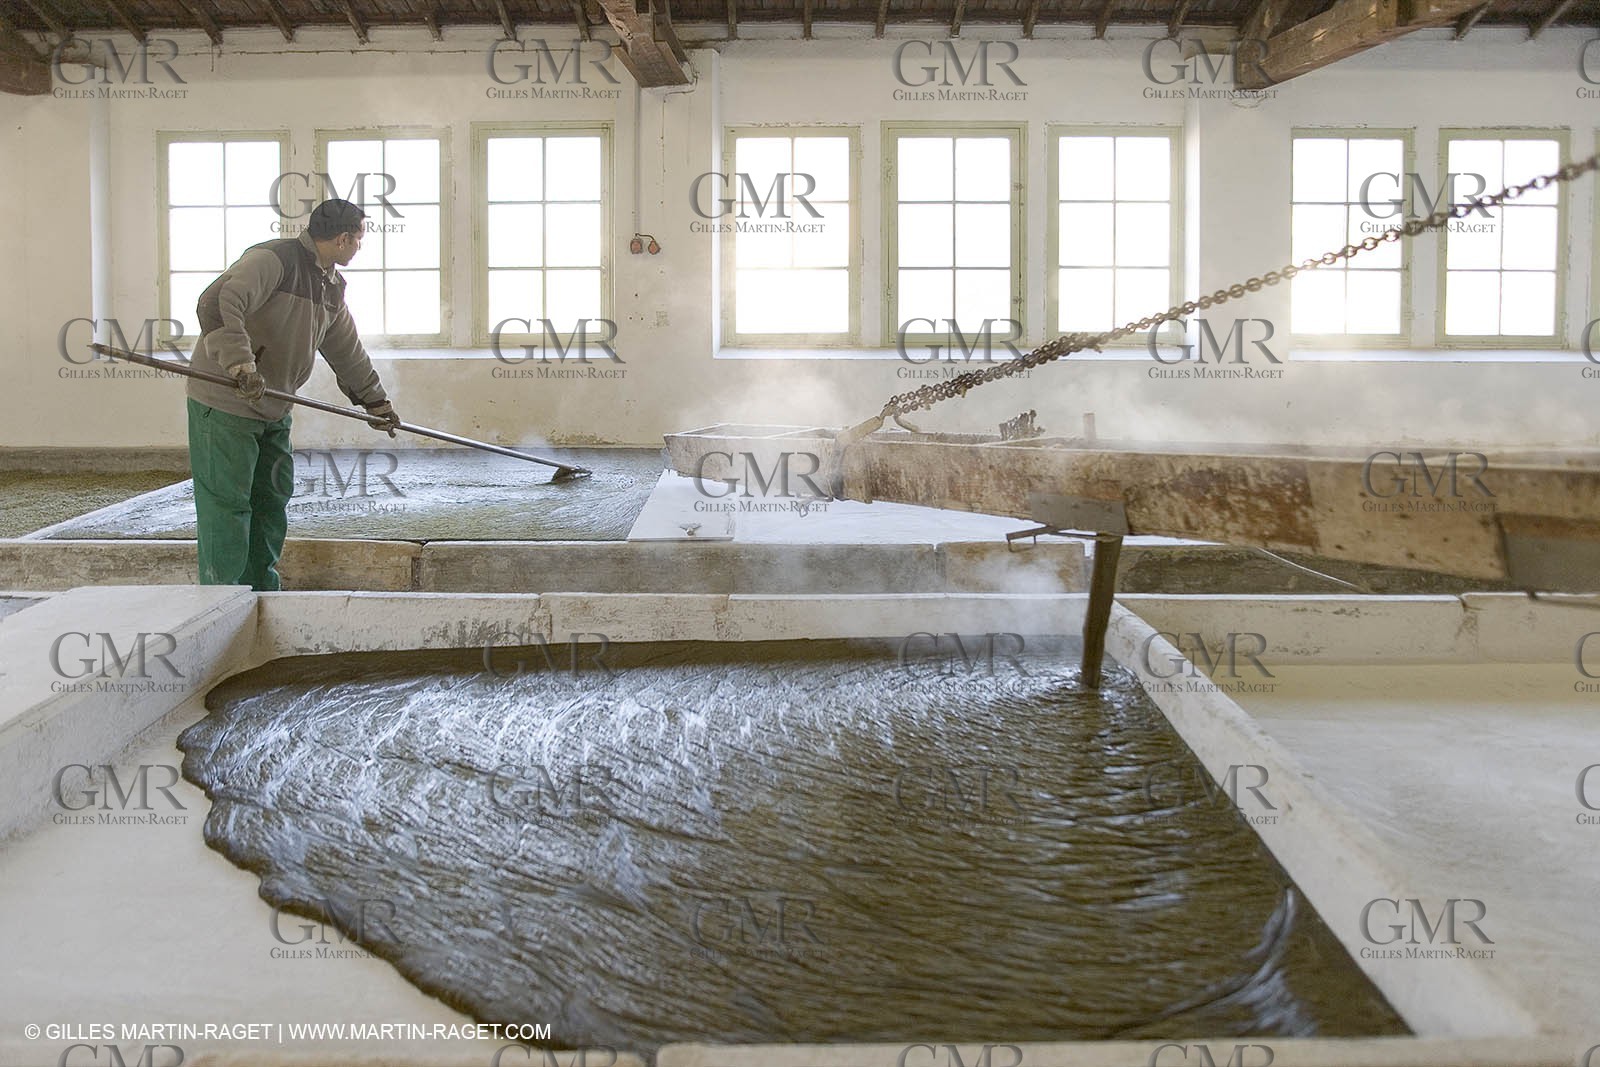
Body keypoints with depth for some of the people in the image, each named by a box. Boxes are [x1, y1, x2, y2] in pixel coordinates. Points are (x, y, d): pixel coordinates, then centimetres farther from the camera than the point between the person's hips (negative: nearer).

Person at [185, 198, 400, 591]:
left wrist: (376, 402, 31)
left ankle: (263, 593, 26)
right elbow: (218, 304, -31)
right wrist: (240, 364, -41)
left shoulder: (333, 286, 13)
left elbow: (347, 350, 25)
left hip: (273, 411, 9)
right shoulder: (271, 259, -17)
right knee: (227, 502, -6)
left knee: (272, 500, 14)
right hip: (224, 402, -9)